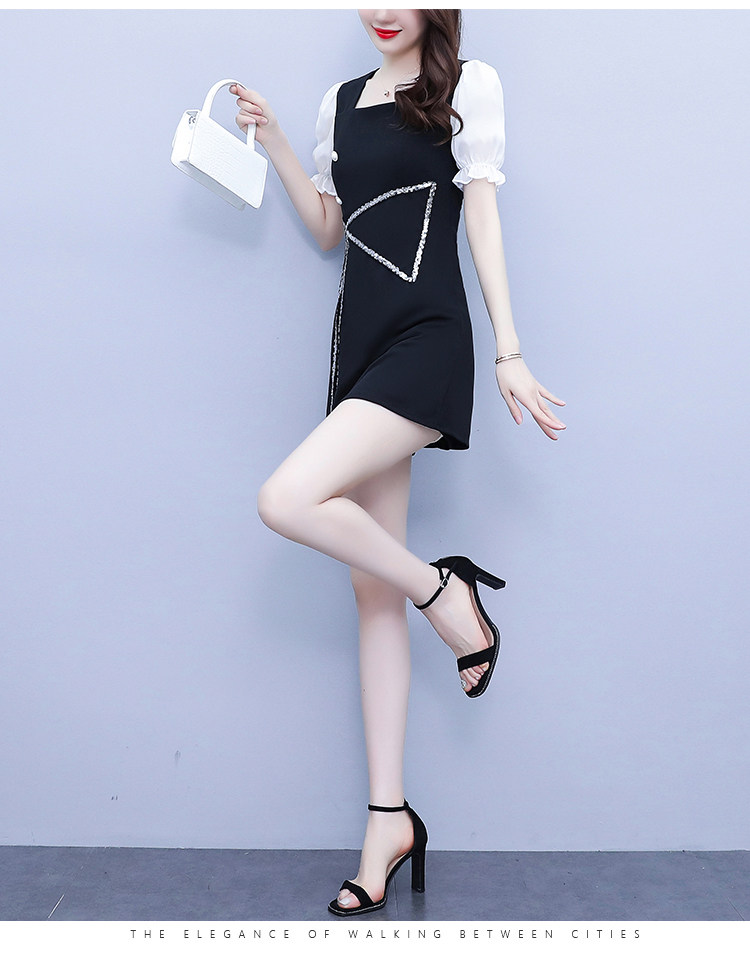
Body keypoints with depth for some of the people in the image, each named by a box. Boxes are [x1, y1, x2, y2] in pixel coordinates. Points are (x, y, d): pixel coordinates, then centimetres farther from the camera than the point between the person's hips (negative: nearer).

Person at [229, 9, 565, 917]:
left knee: (288, 500, -26)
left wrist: (510, 352, -8)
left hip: (427, 340, -6)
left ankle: (447, 590, 0)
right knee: (371, 590, 3)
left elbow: (482, 218, -2)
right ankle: (389, 817, 10)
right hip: (359, 338, 6)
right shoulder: (341, 101, 20)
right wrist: (272, 142, 13)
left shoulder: (468, 84, 4)